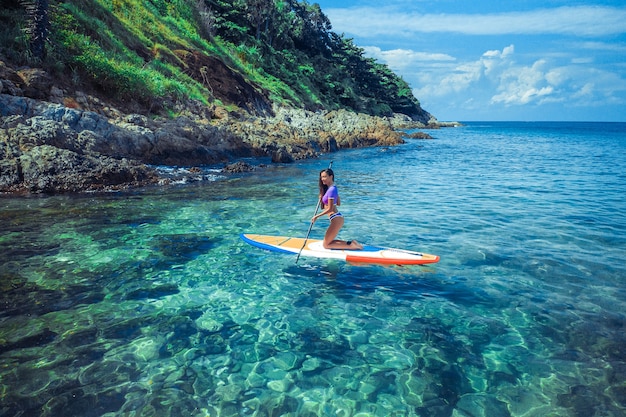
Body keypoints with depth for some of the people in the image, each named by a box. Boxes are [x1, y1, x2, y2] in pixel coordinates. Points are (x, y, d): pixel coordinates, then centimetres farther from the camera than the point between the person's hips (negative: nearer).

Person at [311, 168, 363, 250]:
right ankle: (351, 243, 11)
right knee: (329, 241, 19)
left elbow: (329, 209, -19)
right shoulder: (333, 188, 11)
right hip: (337, 217, 10)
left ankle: (350, 245, -5)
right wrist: (323, 199, 13)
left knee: (326, 244, 0)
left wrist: (317, 216, -13)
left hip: (336, 219, -10)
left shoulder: (331, 190, -19)